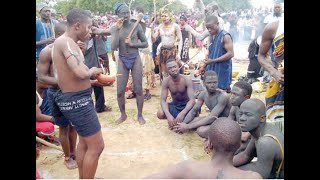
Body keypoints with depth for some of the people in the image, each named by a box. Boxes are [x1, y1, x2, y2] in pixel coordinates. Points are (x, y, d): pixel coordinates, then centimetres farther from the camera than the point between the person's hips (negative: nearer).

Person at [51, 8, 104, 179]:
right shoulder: (66, 42, -19)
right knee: (96, 146, -2)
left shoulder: (63, 41, 13)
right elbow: (81, 73, -32)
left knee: (84, 141, 24)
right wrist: (93, 71, -11)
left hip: (74, 98, 11)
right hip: (77, 101, -11)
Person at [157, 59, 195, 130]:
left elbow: (192, 100, -29)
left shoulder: (186, 79, -24)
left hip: (186, 105, -1)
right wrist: (168, 115, -39)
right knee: (160, 114, -27)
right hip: (174, 105, 2)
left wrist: (182, 113, -47)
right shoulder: (166, 81, -18)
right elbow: (163, 100, -20)